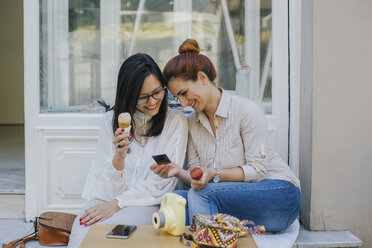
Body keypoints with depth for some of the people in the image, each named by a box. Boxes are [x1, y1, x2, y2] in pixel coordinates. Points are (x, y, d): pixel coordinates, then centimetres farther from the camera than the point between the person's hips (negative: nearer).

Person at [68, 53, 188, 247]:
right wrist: (118, 157, -19)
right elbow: (109, 186, 3)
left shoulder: (176, 121, 0)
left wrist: (116, 204, -14)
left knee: (104, 225, -32)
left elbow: (162, 182, -4)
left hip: (150, 202, -2)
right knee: (82, 228, -30)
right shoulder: (111, 120, 8)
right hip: (109, 198, 3)